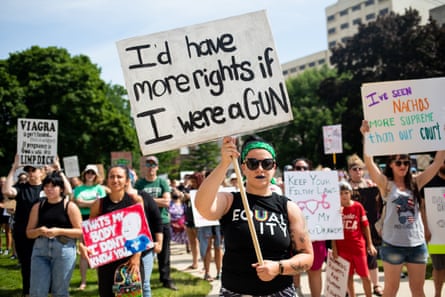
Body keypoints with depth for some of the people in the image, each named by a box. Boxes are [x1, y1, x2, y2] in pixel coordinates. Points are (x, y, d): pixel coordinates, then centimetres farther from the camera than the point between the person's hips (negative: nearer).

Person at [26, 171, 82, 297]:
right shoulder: (38, 207, 10)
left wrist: (59, 231, -16)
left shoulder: (70, 206, -1)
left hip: (64, 250, -3)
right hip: (40, 249, 3)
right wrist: (39, 231, -9)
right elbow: (29, 232, 13)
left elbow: (80, 231, -5)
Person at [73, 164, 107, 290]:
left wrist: (85, 203, -9)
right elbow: (78, 202, -6)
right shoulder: (79, 188, 11)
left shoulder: (99, 188, 8)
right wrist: (93, 202, -7)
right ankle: (83, 281, 6)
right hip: (83, 220, 1)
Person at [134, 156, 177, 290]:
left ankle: (166, 279, 19)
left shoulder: (163, 182, 3)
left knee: (163, 253, 8)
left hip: (162, 222, 1)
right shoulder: (139, 183, 3)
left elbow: (166, 202, -8)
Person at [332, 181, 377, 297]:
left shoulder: (358, 206, -5)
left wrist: (370, 244, 2)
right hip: (343, 248, 0)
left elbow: (365, 226, 2)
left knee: (365, 275, 6)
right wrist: (334, 248, -3)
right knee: (349, 276, 11)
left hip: (359, 246, 0)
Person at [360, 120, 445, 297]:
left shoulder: (415, 183, 6)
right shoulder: (386, 184, -3)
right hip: (393, 244, -3)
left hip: (417, 244, 4)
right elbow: (369, 163, -17)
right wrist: (366, 136, -25)